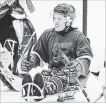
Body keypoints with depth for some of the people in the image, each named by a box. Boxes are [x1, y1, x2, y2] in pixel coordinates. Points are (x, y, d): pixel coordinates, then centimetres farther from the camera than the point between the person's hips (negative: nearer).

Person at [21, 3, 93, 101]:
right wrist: (30, 61, -1)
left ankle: (45, 89, -65)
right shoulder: (47, 34, 19)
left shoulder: (78, 36, 5)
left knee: (63, 76, -39)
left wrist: (78, 65, -29)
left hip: (69, 71, -3)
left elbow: (86, 58, -5)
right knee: (34, 72, -29)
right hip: (52, 70, 3)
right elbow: (37, 53, 23)